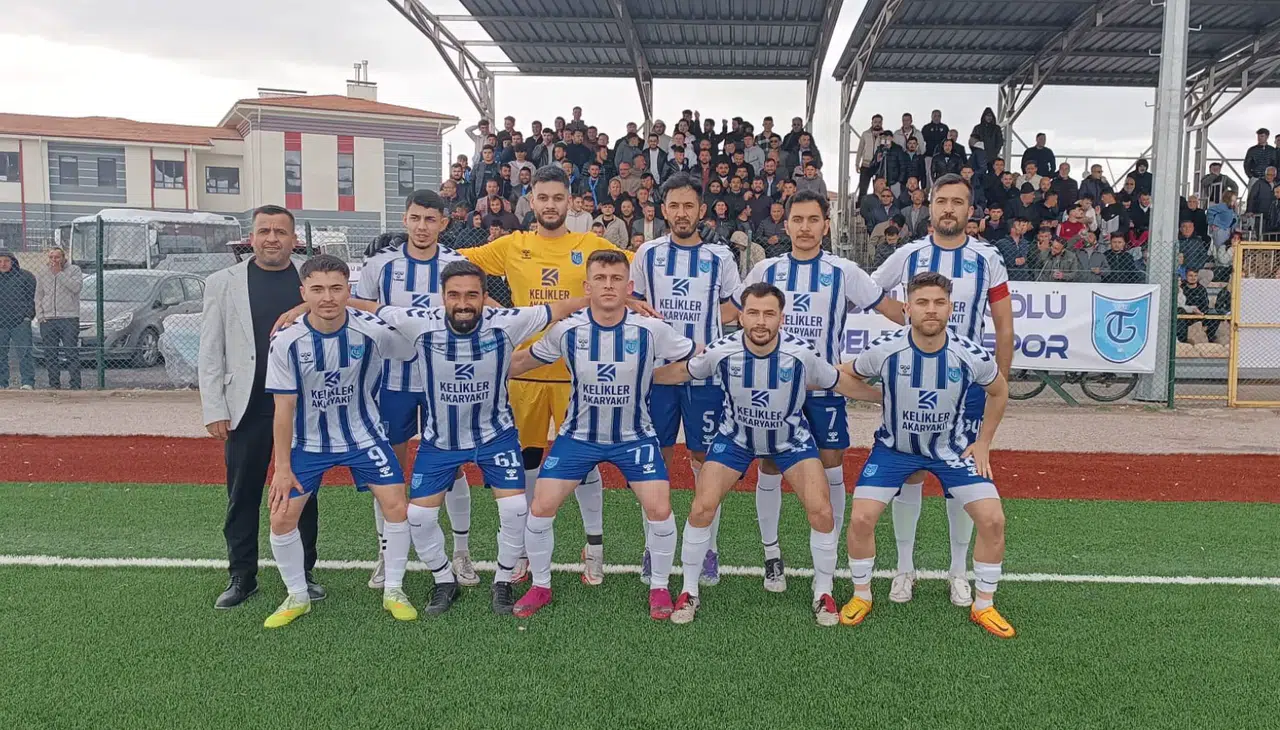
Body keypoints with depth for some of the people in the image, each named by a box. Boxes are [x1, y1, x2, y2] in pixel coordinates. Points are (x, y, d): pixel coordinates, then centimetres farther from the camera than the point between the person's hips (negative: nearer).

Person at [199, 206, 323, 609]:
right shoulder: (222, 283, 4)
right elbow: (210, 353, 3)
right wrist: (214, 410, -3)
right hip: (247, 408, 0)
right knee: (242, 496, 7)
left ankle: (303, 573, 21)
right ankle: (241, 576, 19)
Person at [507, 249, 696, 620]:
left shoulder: (651, 330, -17)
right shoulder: (567, 330, -13)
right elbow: (522, 361, 3)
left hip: (635, 436, -1)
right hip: (579, 434, 1)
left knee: (659, 509, -13)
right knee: (540, 507, -5)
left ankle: (659, 587, 14)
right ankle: (540, 587, 19)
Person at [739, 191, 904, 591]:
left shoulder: (843, 272, 0)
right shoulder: (766, 270, 5)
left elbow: (892, 310, 0)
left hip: (825, 386, -1)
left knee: (831, 470, 1)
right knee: (769, 468, 4)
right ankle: (772, 555, 20)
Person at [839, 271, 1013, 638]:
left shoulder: (971, 355, -21)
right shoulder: (885, 350, -23)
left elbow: (999, 391, 2)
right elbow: (845, 375, -1)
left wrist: (983, 442, 1)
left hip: (952, 448, 1)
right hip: (894, 447, 0)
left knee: (992, 519, -10)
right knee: (861, 518, -13)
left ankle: (984, 607, 12)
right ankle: (861, 596, 14)